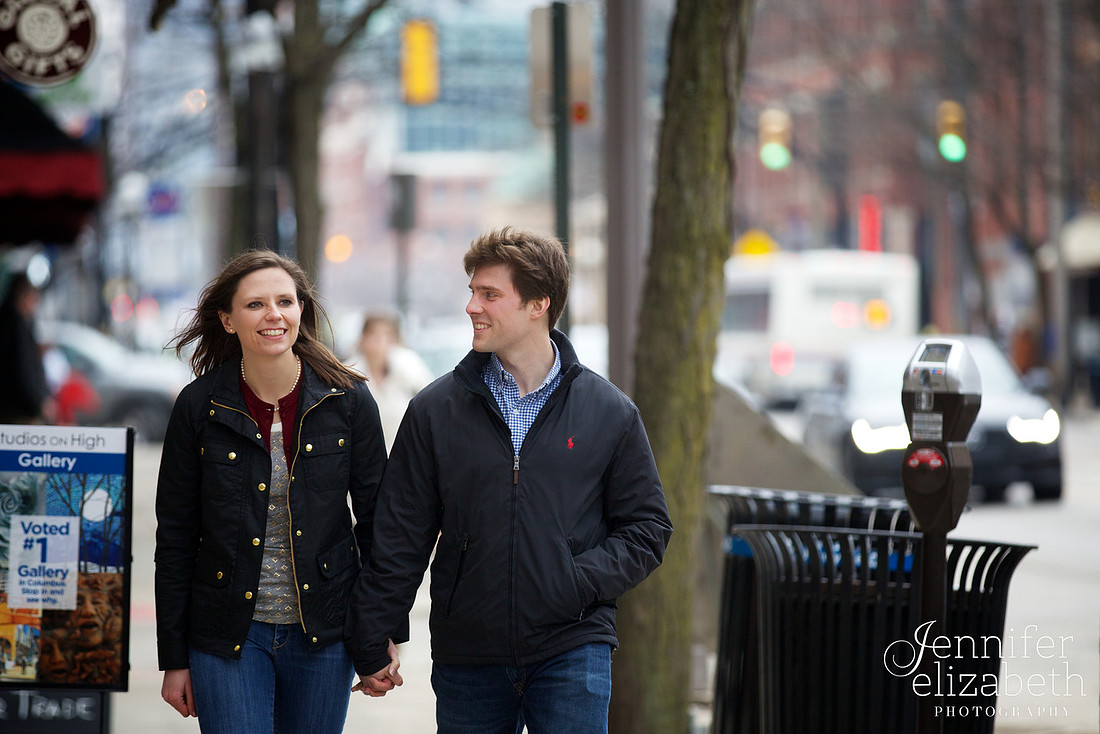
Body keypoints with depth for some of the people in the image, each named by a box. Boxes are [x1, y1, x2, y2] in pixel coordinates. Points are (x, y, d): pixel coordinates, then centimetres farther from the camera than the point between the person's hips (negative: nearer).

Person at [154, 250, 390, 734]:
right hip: (228, 635, -1)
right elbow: (175, 538, 1)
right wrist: (174, 659, 1)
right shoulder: (200, 407, -4)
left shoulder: (347, 400, -2)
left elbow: (377, 520, 4)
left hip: (323, 635, 1)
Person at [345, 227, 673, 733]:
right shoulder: (435, 410, 5)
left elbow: (646, 526, 7)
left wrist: (582, 580, -10)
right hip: (466, 658, 1)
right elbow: (399, 537, 6)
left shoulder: (610, 412, 3)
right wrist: (371, 645, 3)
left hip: (573, 652, -1)